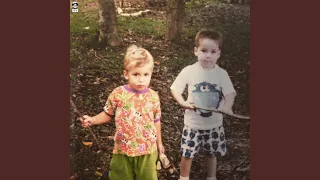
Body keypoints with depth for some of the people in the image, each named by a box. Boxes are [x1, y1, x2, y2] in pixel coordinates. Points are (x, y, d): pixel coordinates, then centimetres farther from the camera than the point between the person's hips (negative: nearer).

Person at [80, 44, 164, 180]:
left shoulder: (153, 97, -7)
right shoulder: (118, 94, -12)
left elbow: (156, 121, 5)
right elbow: (108, 114, 2)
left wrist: (159, 143, 14)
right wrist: (92, 120, -14)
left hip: (147, 150, 1)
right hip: (123, 149, 0)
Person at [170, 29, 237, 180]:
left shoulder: (222, 74, -10)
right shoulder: (188, 71, -13)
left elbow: (230, 93, -10)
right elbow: (174, 89, -7)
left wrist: (227, 107, -31)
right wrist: (182, 102, -25)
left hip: (214, 124, 2)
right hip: (193, 124, -1)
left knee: (212, 153, 19)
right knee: (187, 154, 7)